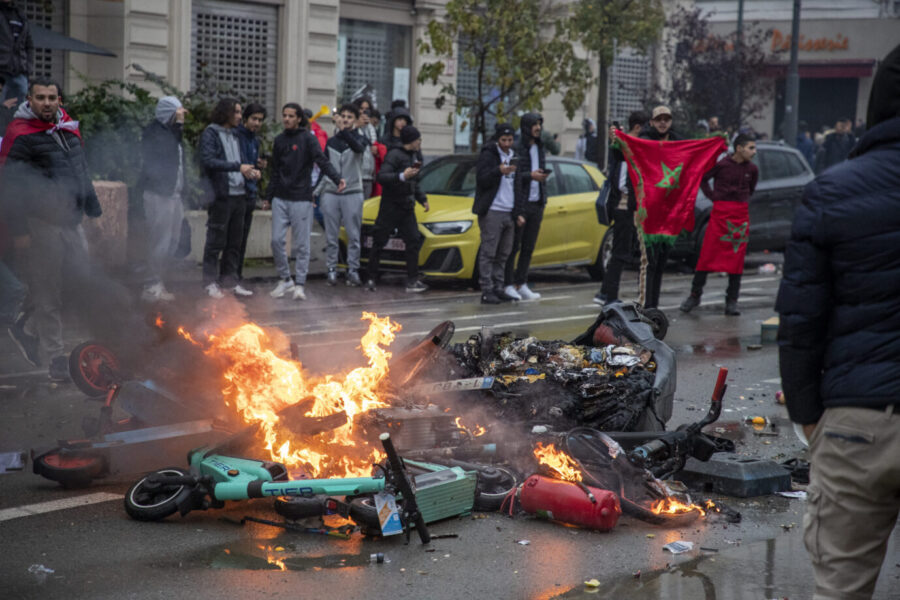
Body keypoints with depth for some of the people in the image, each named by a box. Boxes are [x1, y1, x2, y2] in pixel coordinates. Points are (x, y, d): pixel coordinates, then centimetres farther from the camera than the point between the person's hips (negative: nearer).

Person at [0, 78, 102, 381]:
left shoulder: (70, 131, 12)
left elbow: (82, 174, 23)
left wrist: (95, 211, 21)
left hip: (71, 221, 7)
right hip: (41, 223, -7)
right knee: (48, 295, -1)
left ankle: (28, 330, 24)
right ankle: (56, 359, 9)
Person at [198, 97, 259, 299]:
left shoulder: (234, 135, 19)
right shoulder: (210, 134, -6)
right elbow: (208, 161, -18)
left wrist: (249, 169, 1)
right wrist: (238, 167, -22)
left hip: (239, 194, 8)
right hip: (221, 195, -8)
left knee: (234, 241, 11)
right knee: (216, 240, -3)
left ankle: (230, 279, 18)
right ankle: (211, 282, 4)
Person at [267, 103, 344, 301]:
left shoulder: (307, 138, -4)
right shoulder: (279, 140, 11)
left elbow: (322, 161, -16)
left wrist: (337, 179, -32)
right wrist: (269, 196, 15)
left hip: (301, 199, -5)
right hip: (280, 199, 5)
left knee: (301, 245, -1)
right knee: (277, 240, 0)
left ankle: (299, 284, 5)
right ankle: (285, 280, 14)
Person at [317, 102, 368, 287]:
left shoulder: (360, 139, 1)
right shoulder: (331, 142, 12)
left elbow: (358, 148, -25)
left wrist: (344, 131, -39)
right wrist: (317, 191, 9)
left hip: (353, 194, -3)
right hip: (330, 194, 3)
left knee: (353, 235, -1)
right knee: (331, 236, 3)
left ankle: (353, 270, 5)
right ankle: (332, 269, 9)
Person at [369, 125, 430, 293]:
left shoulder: (413, 156, 16)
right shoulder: (395, 154, -12)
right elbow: (381, 177, -24)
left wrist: (422, 199, 24)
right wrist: (402, 176, -34)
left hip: (407, 207, 8)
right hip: (390, 207, -8)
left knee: (413, 241, 0)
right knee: (379, 242, 0)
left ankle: (412, 281, 0)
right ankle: (371, 278, 8)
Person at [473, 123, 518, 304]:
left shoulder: (513, 156, 18)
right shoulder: (488, 155, -4)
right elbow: (482, 180, -13)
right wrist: (499, 171, -30)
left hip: (509, 212, 7)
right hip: (492, 212, -7)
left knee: (503, 254, 8)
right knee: (488, 253, -6)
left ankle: (498, 288, 14)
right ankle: (487, 291, -7)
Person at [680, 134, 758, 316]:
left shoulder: (752, 169, 5)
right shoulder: (722, 164, -7)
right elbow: (702, 179, 3)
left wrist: (742, 200, 12)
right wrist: (713, 196, -2)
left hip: (741, 214, 3)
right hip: (720, 212, -3)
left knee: (737, 258, 3)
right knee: (708, 254, -2)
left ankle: (732, 301, 9)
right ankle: (694, 295, 9)